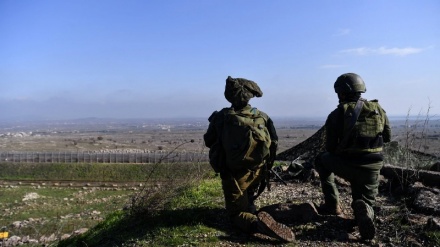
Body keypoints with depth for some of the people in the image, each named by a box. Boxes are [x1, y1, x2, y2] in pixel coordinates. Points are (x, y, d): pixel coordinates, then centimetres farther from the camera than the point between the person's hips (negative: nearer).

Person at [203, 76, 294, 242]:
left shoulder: (220, 117, -15)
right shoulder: (262, 117, -9)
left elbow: (208, 142, 0)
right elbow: (273, 144, 0)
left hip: (233, 175, -4)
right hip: (257, 173, 4)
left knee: (236, 215, 5)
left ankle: (257, 223, -21)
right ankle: (250, 207, 30)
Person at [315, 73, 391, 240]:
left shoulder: (337, 115, -8)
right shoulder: (378, 110, 3)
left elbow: (330, 148, -5)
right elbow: (387, 137, 15)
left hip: (347, 165, -3)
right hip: (373, 168, 4)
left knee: (322, 160, 25)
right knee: (365, 200, 24)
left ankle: (332, 204, 19)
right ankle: (364, 212, -16)